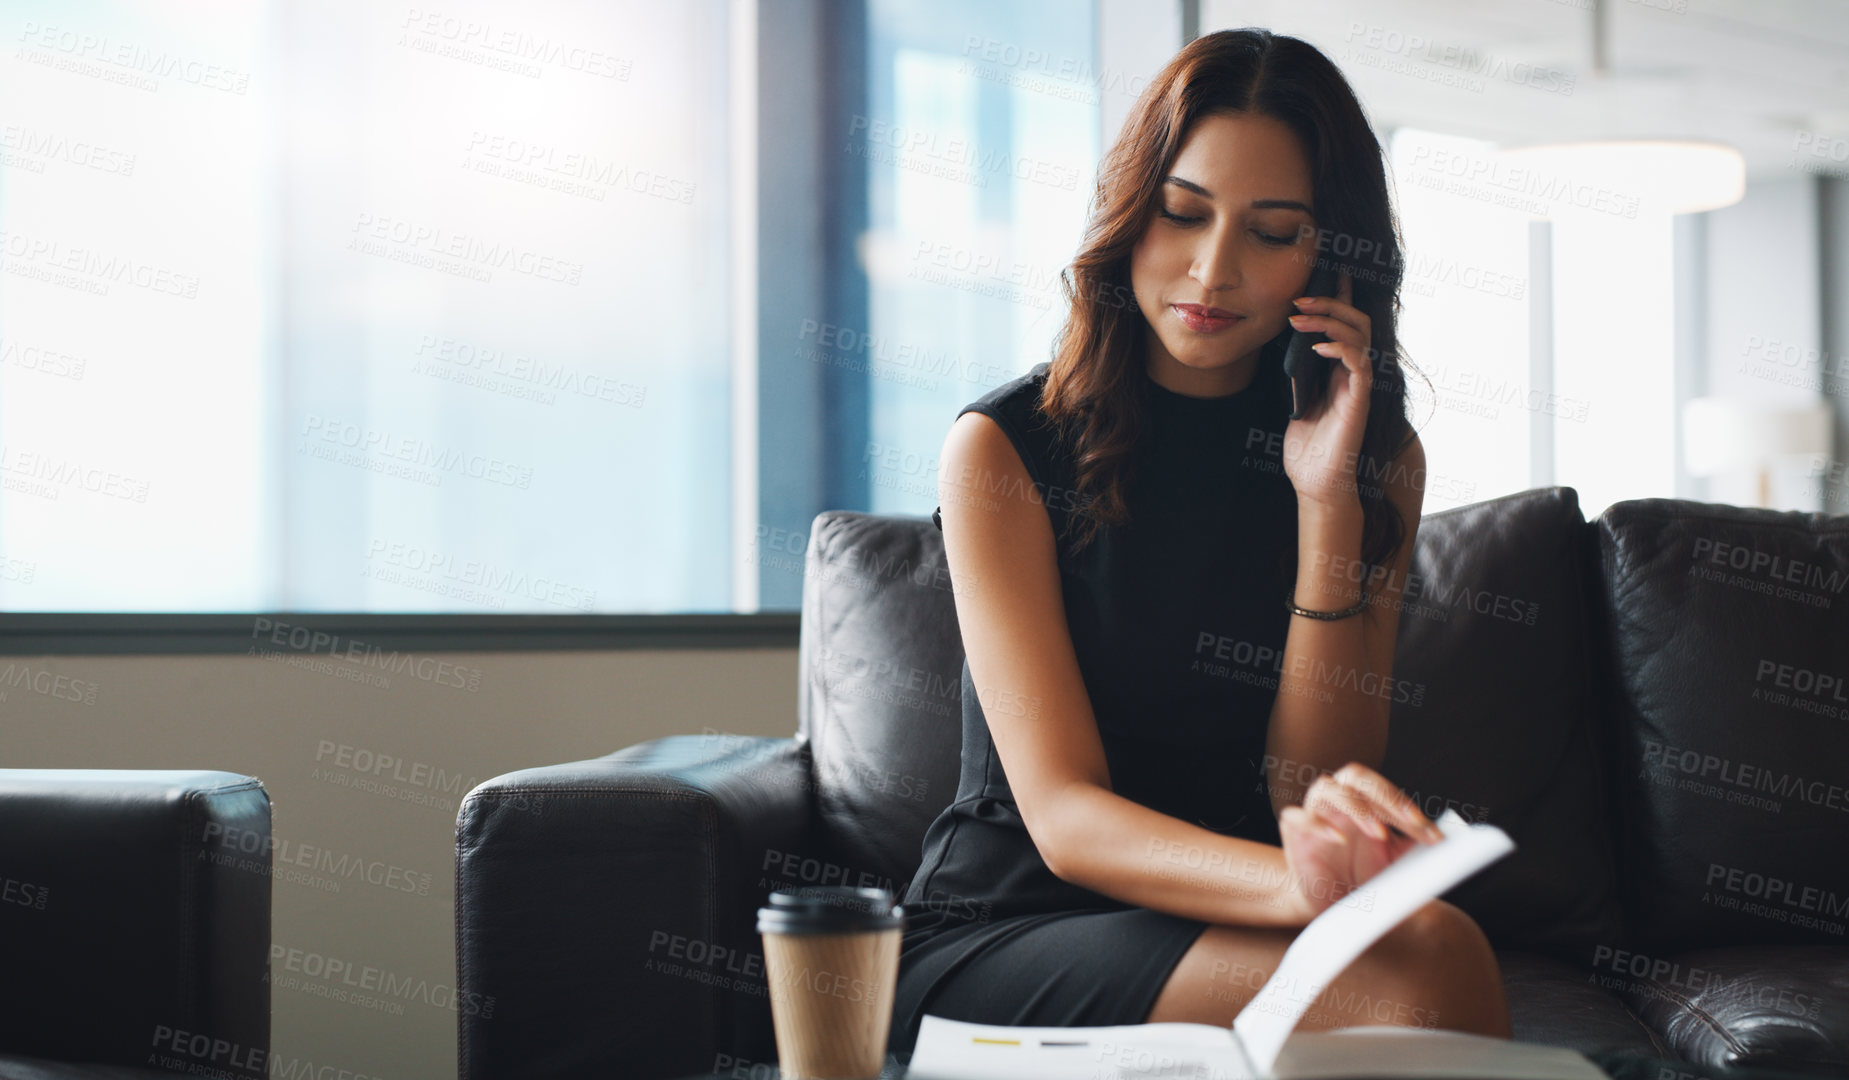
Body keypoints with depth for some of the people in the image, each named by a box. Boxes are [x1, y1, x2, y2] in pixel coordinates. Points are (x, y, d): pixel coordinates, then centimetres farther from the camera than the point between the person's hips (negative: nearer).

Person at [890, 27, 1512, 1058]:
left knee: (1426, 940, -31)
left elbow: (1309, 790, -4)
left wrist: (1327, 499, -14)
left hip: (1223, 925, 4)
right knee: (1424, 969, -30)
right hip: (1000, 940, -4)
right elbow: (1062, 816, -16)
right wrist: (1295, 881, -36)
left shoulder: (1378, 458, 5)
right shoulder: (1005, 446, -6)